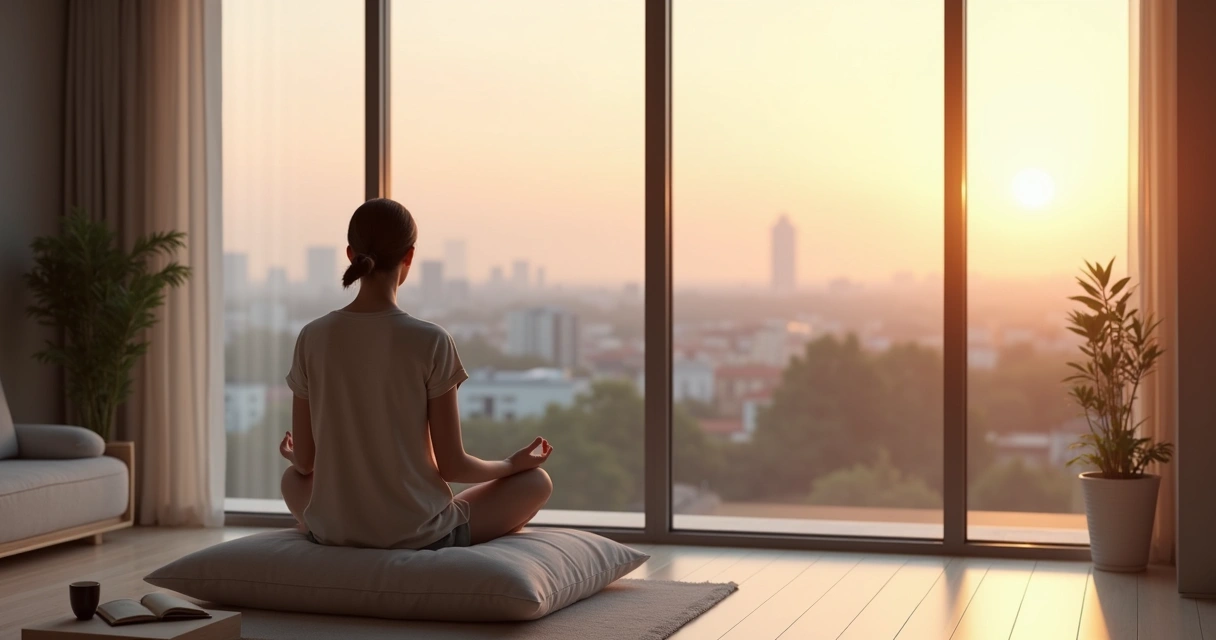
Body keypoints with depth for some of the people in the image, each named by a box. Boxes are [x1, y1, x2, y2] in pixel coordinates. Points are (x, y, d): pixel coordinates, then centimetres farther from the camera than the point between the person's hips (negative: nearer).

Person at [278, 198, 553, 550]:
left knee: (292, 478, 37)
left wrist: (294, 457, 26)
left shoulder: (312, 338, -5)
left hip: (331, 531, 3)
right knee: (537, 481, 19)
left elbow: (304, 460, 2)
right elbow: (451, 465, -9)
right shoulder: (430, 342, -14)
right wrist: (512, 463, 10)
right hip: (418, 534, -3)